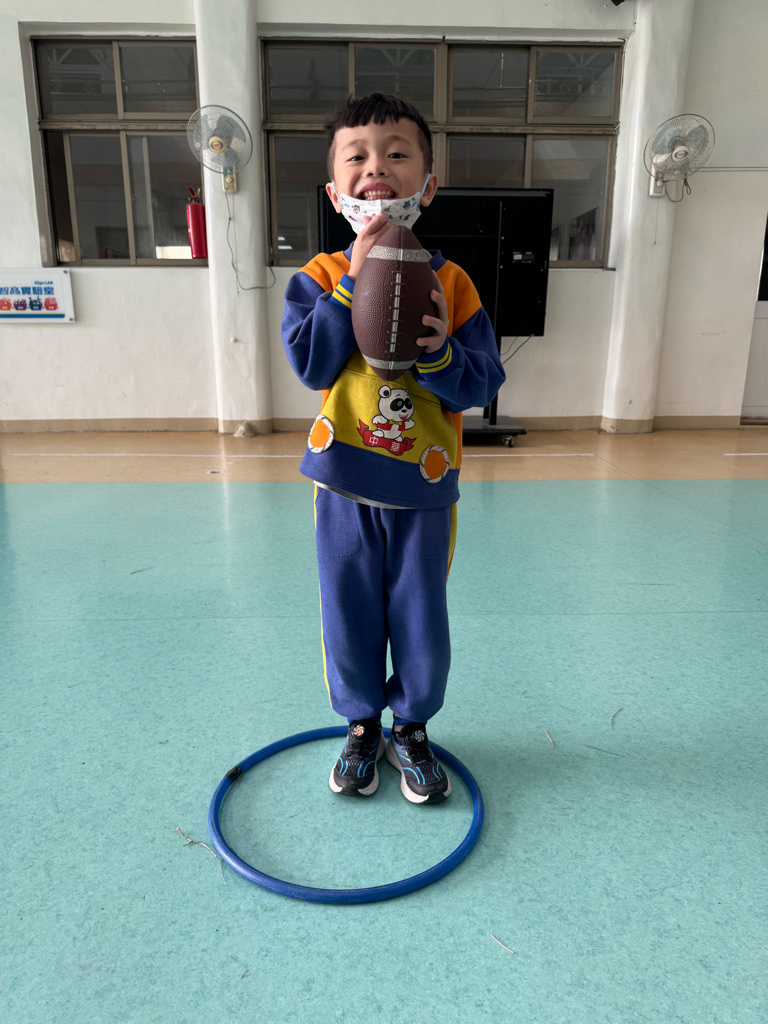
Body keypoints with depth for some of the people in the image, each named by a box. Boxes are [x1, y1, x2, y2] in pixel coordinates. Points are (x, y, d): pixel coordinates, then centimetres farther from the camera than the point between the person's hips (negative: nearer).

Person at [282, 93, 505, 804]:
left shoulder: (451, 283, -1)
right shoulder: (320, 277, 0)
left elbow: (481, 387, -5)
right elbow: (311, 365, -16)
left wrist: (439, 348, -24)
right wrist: (356, 281, -18)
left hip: (423, 491, 0)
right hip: (344, 487, 0)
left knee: (422, 623, 12)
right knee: (349, 620, 13)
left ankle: (412, 728, 38)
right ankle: (362, 726, 39)